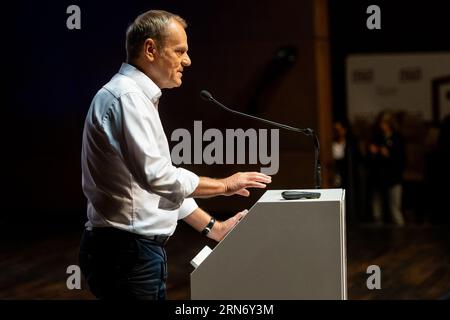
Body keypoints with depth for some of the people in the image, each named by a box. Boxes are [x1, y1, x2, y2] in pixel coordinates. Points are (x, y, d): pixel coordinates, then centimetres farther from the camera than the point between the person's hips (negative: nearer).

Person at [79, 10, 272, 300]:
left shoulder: (138, 98, 18)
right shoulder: (126, 97, -15)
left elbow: (166, 185, 22)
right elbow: (157, 177, -25)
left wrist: (214, 228, 18)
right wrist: (224, 185, -14)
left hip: (143, 249, 10)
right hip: (127, 251, -10)